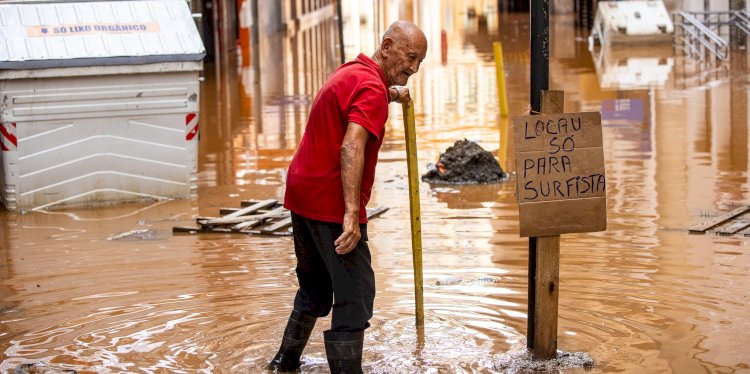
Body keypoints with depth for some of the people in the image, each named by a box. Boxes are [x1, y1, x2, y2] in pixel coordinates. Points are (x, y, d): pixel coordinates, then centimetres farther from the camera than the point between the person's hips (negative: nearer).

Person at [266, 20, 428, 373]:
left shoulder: (351, 71, 16)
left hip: (302, 195, 10)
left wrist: (388, 95, 38)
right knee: (355, 294, -6)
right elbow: (351, 148, -29)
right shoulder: (371, 88, -16)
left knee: (315, 288, 23)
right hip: (332, 204, -10)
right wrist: (352, 214, -34)